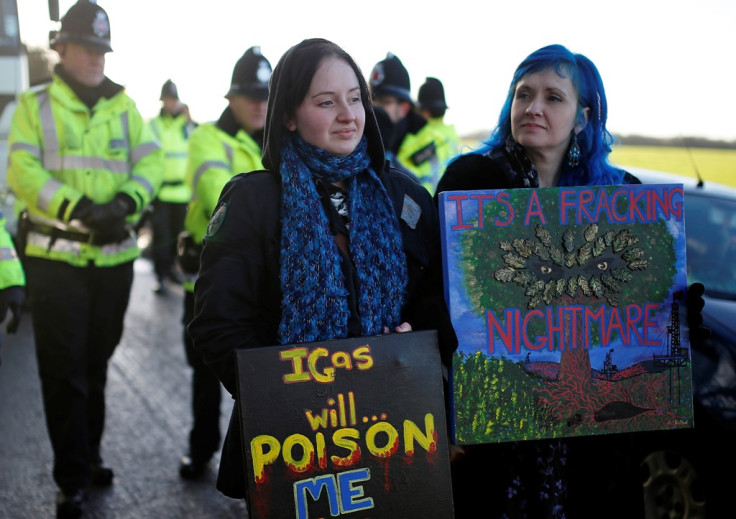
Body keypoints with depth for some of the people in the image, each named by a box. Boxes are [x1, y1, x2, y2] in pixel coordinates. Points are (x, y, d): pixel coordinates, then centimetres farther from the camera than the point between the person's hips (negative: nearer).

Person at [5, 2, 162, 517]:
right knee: (63, 369, -1)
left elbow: (150, 162, 0)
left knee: (96, 363, 16)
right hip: (56, 256, -3)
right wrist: (79, 210, -25)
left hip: (115, 255, 4)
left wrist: (125, 202, -20)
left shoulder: (123, 106, 10)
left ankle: (89, 456, 32)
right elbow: (23, 171, -12)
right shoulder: (35, 105, 0)